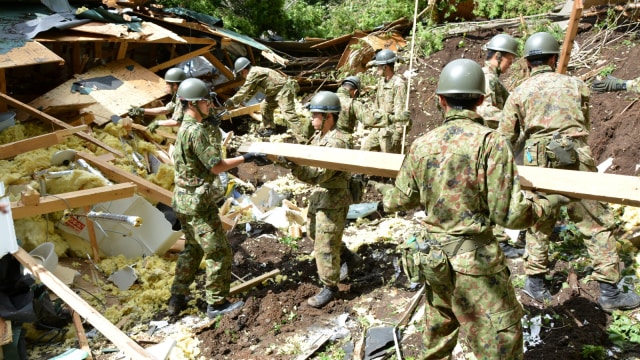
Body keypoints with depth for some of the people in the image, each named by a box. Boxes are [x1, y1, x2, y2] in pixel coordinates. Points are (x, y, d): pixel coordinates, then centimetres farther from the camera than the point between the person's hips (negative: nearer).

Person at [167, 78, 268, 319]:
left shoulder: (186, 127, 11)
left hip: (184, 200, 10)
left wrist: (212, 126, 8)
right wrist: (245, 158, -15)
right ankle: (217, 304, 13)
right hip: (198, 202, -10)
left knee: (193, 249, 22)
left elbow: (210, 151, 16)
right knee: (219, 252, 1)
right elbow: (216, 166, -21)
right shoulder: (195, 131, -21)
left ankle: (177, 299, 29)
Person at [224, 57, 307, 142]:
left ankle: (303, 140, -25)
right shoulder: (255, 72, 17)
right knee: (264, 107, 20)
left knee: (289, 115, -19)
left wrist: (232, 101, -4)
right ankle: (270, 128, 33)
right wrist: (240, 101, 25)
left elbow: (245, 90, -13)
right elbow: (251, 90, 26)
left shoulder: (253, 73, -15)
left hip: (284, 90, -11)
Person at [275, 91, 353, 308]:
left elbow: (318, 175, -30)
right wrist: (288, 159, -9)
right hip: (320, 194, 10)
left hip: (334, 199, -10)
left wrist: (292, 164, -41)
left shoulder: (336, 143, -24)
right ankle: (341, 251, 50)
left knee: (324, 245, -3)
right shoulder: (319, 136, 6)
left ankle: (329, 287, 12)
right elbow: (309, 161, 7)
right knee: (314, 232, 27)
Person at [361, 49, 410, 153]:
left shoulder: (399, 84, -17)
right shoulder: (381, 82, 11)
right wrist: (370, 122, 23)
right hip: (378, 128, 9)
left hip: (391, 130, -9)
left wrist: (398, 133, -22)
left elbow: (401, 111, -20)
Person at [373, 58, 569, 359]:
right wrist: (548, 205, 3)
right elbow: (509, 214, -15)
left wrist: (383, 192, 31)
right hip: (474, 258, -6)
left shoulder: (422, 144, -1)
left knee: (438, 328, 29)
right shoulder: (490, 142, -16)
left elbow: (402, 199, 9)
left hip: (431, 255, 6)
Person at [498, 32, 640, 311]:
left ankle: (535, 282, 20)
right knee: (597, 224, 6)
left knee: (539, 223, 15)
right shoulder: (575, 84, 9)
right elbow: (586, 124, 21)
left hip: (539, 165, 1)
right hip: (577, 162, -1)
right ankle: (609, 291, 9)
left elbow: (505, 138, 3)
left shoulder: (519, 93, 5)